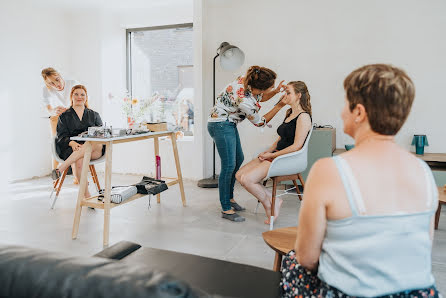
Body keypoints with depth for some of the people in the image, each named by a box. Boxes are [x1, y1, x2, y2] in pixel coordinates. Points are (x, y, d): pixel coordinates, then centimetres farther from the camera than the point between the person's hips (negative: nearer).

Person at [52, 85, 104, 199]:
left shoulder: (94, 115, 24)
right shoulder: (64, 116, 19)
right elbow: (62, 136, 6)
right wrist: (72, 143, -18)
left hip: (95, 150, 1)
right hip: (71, 149, -1)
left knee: (94, 144, -38)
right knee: (79, 161, -37)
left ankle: (61, 168, -39)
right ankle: (87, 196, -34)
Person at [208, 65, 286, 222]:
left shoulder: (246, 81, -10)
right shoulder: (244, 101, -32)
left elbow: (259, 98, 13)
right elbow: (260, 122, -13)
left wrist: (276, 91, -3)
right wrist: (279, 106, -12)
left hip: (229, 124, 10)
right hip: (221, 125, -10)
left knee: (238, 159, 17)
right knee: (229, 165, -9)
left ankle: (229, 197, 31)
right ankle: (226, 209, 2)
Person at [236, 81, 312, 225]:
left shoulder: (303, 116, -12)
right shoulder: (289, 113, 17)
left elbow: (297, 146, -19)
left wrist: (272, 155, -15)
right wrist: (268, 151, 5)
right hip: (276, 155, 10)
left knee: (247, 179, -22)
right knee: (239, 175, -3)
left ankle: (269, 205, 1)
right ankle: (273, 200, 1)